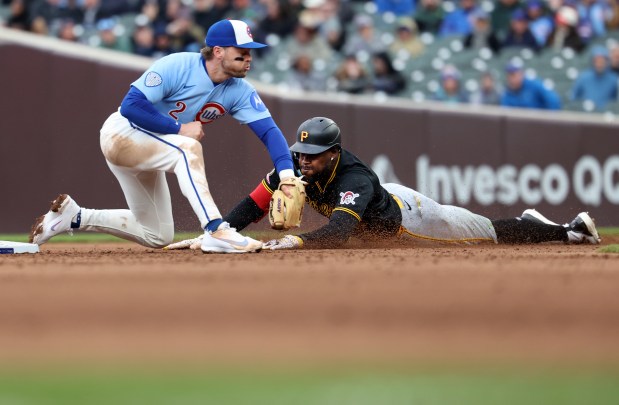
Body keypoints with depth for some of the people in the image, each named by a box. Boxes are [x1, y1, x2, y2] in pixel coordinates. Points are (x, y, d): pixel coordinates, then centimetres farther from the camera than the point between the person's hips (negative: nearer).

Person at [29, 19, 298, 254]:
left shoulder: (239, 91, -8)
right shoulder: (177, 67, -25)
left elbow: (269, 130, -17)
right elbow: (130, 106, -29)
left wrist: (287, 174, -33)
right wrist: (179, 128, -30)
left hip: (146, 152, 8)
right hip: (121, 134, -8)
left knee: (157, 237, 12)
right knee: (188, 147, -36)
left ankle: (74, 217, 22)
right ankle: (216, 232, -43)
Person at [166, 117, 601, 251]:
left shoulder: (353, 180, -44)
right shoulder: (295, 167, -25)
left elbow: (337, 233, -58)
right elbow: (254, 205, -28)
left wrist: (298, 240, -75)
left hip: (407, 214, -7)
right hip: (381, 219, 7)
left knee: (489, 233, 10)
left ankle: (570, 230, 31)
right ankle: (532, 220, 52)